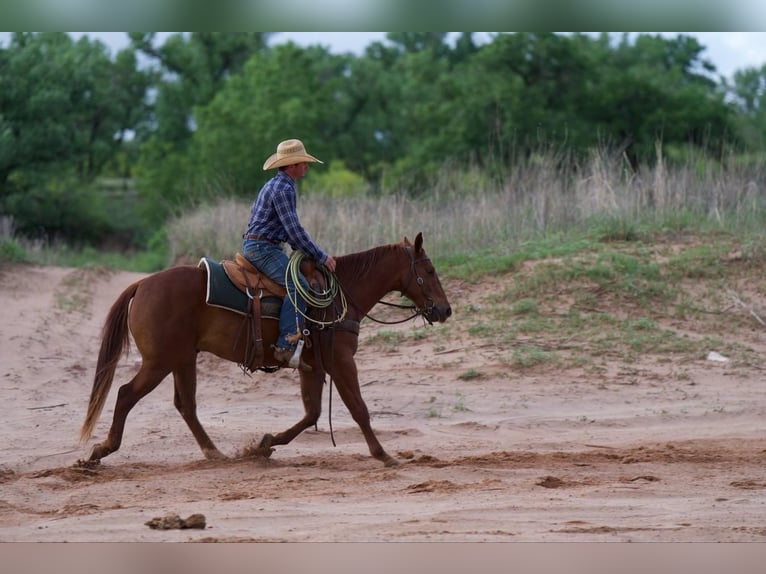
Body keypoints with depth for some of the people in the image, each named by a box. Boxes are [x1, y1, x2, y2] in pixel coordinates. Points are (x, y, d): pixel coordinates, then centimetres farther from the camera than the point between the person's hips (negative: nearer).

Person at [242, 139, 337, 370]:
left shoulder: (277, 185, 20)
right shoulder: (283, 189, -14)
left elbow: (289, 229, 28)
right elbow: (294, 230, -19)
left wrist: (305, 251, 22)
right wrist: (320, 257, -13)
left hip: (255, 247, 11)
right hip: (262, 248, -11)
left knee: (297, 283, 19)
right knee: (297, 285, -25)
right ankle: (285, 347, -34)